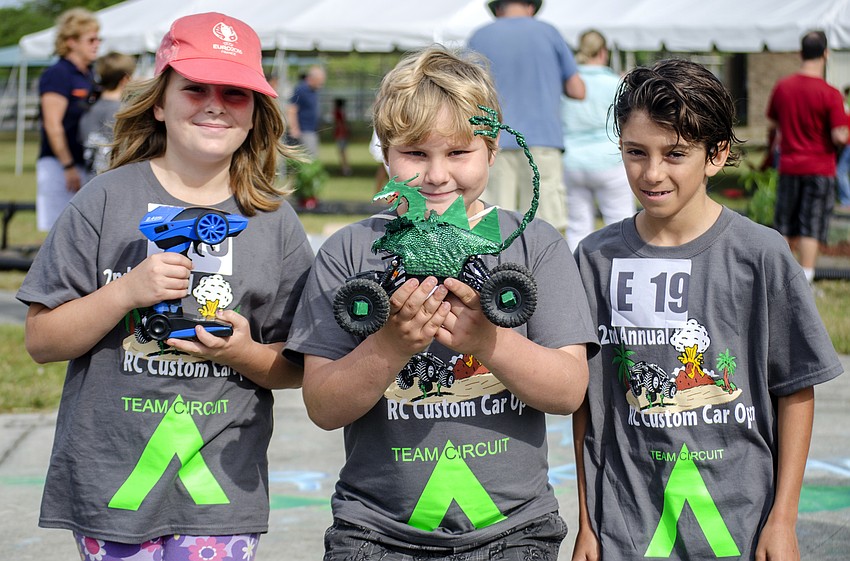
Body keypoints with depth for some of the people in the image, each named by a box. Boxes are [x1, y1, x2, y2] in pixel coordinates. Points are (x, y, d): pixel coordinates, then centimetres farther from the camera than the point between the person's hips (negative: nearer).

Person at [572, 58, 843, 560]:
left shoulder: (761, 255, -6)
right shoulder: (598, 257, 0)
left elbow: (796, 392, -1)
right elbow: (585, 400, 4)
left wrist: (783, 519, -2)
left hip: (738, 520, -1)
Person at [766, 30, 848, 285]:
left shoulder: (782, 87, 1)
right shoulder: (830, 94, -14)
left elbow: (772, 125, 12)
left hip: (789, 167, 4)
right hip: (820, 168, -4)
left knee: (784, 228, 14)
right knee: (811, 228, -2)